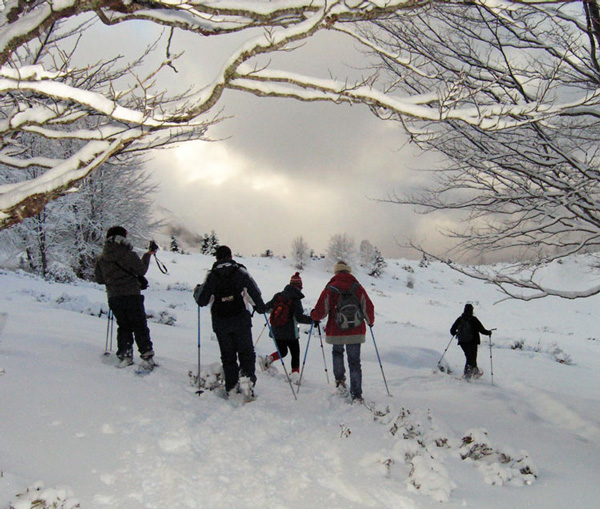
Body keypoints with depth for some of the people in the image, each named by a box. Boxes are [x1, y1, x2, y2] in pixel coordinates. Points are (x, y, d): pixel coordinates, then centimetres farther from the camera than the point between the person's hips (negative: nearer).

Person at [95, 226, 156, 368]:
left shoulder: (101, 258, 5)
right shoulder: (129, 254, -9)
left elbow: (99, 279, 9)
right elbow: (141, 270, -3)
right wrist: (147, 256, 10)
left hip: (113, 297, 4)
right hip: (132, 295, -4)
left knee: (123, 326, 15)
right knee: (140, 326, 3)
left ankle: (124, 355, 7)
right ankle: (147, 355, -1)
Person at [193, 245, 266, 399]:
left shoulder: (211, 275, 4)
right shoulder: (240, 271, 1)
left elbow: (202, 301, 4)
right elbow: (254, 291, -5)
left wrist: (197, 291, 25)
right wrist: (260, 307, 11)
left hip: (220, 323, 2)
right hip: (241, 319, -2)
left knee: (228, 355, 11)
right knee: (246, 351, 4)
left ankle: (231, 387, 10)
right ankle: (246, 376, -20)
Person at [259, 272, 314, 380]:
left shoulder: (278, 295, 2)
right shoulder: (296, 299, -13)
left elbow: (267, 307, 12)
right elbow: (299, 317, -17)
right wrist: (312, 319, -6)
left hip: (276, 331, 5)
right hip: (290, 333, -5)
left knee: (282, 352, 20)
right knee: (295, 354, 11)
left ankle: (268, 359, -3)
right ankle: (295, 372, 2)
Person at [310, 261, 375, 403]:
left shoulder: (330, 289, -7)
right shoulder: (358, 288, -1)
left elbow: (321, 311, -7)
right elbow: (368, 308, 3)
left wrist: (314, 316, 16)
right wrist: (370, 322, 23)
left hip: (336, 332, -1)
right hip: (356, 332, 1)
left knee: (337, 352, 30)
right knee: (355, 362, 8)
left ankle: (340, 380, 19)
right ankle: (356, 395, 5)